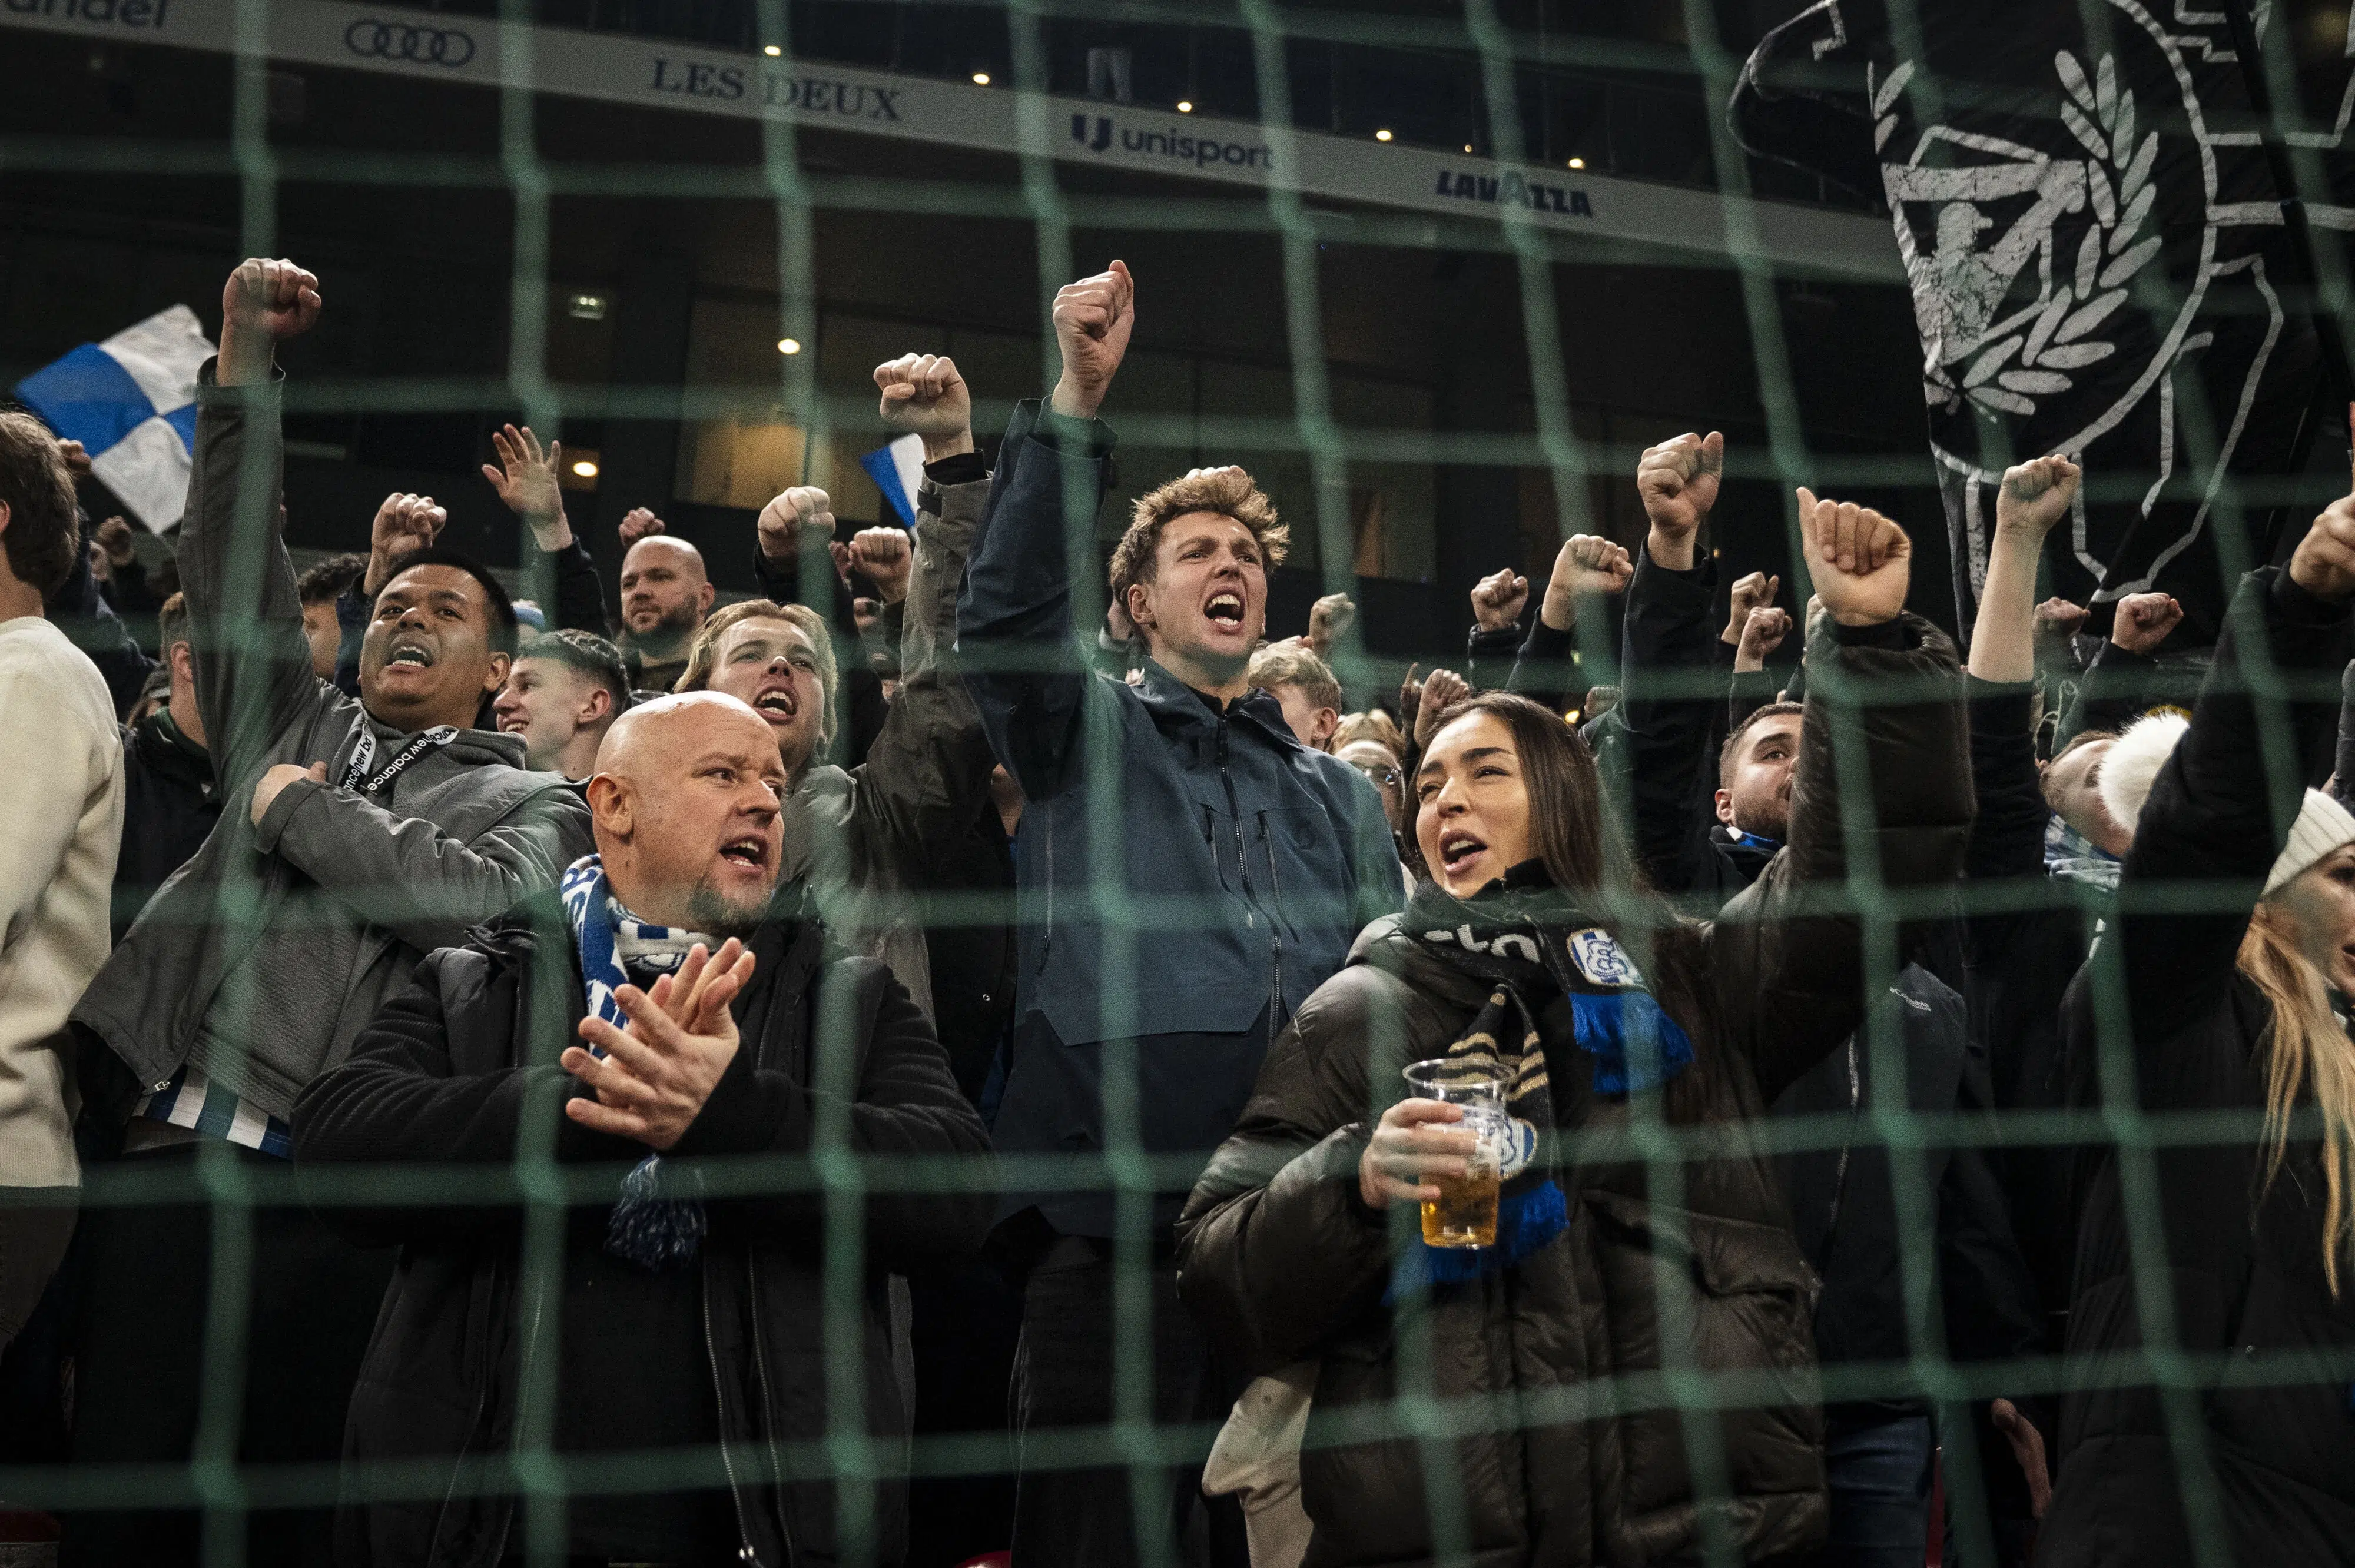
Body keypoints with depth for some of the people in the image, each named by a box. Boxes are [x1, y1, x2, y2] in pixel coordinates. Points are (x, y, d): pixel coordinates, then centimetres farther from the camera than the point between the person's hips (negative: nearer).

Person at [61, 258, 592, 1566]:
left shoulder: (529, 801, 10)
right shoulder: (296, 729, 23)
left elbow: (467, 898, -12)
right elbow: (234, 557, 17)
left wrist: (301, 808, 0)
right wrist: (246, 359, 11)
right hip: (172, 1153, 4)